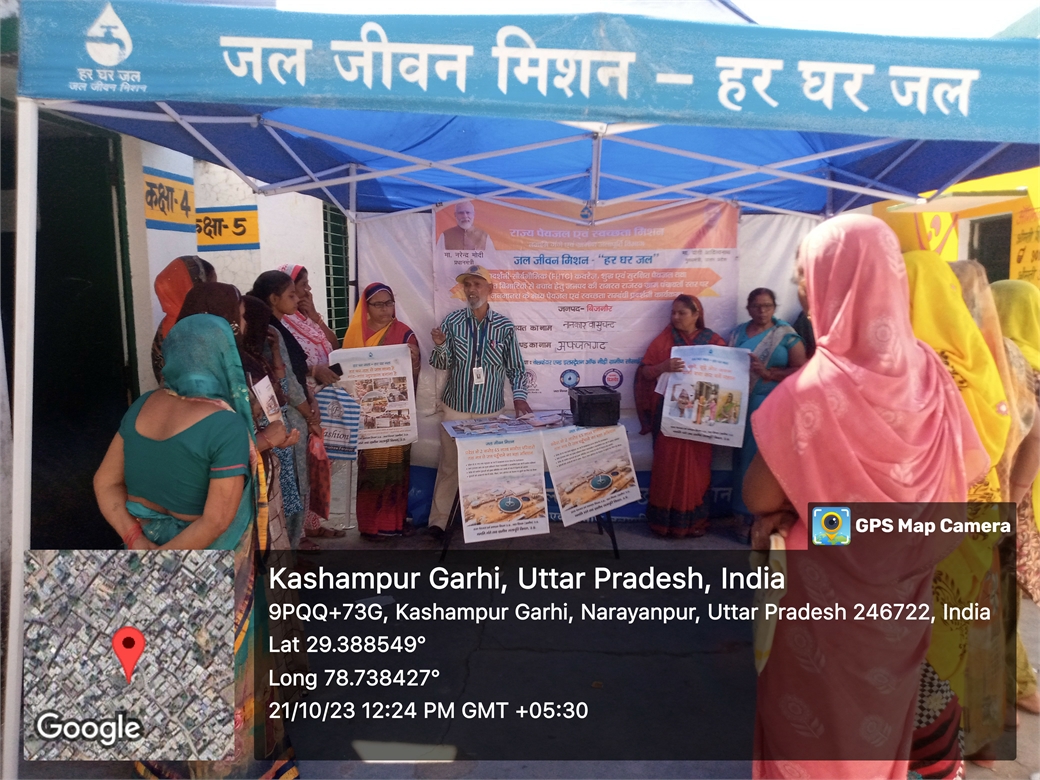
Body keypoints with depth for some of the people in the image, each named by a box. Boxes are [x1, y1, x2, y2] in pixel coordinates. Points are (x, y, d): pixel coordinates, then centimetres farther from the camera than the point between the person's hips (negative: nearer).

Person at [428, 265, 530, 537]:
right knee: (449, 465, 6)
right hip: (455, 407, 0)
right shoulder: (453, 321, -3)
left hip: (491, 411, 0)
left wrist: (519, 397, -12)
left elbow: (516, 367, 2)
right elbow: (441, 365, 0)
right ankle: (438, 520, 16)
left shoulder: (504, 326, -3)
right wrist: (440, 346, -21)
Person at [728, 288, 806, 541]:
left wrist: (768, 373, -15)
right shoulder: (738, 333, 13)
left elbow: (800, 370, -5)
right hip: (742, 404, 3)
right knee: (746, 458, 5)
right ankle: (745, 515, 13)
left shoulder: (787, 335, 2)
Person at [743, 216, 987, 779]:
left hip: (833, 590, -5)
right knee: (881, 711, 27)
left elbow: (758, 498, -20)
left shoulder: (814, 389, -28)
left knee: (820, 724, 17)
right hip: (905, 583, 6)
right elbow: (974, 467, 2)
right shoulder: (926, 368, -10)